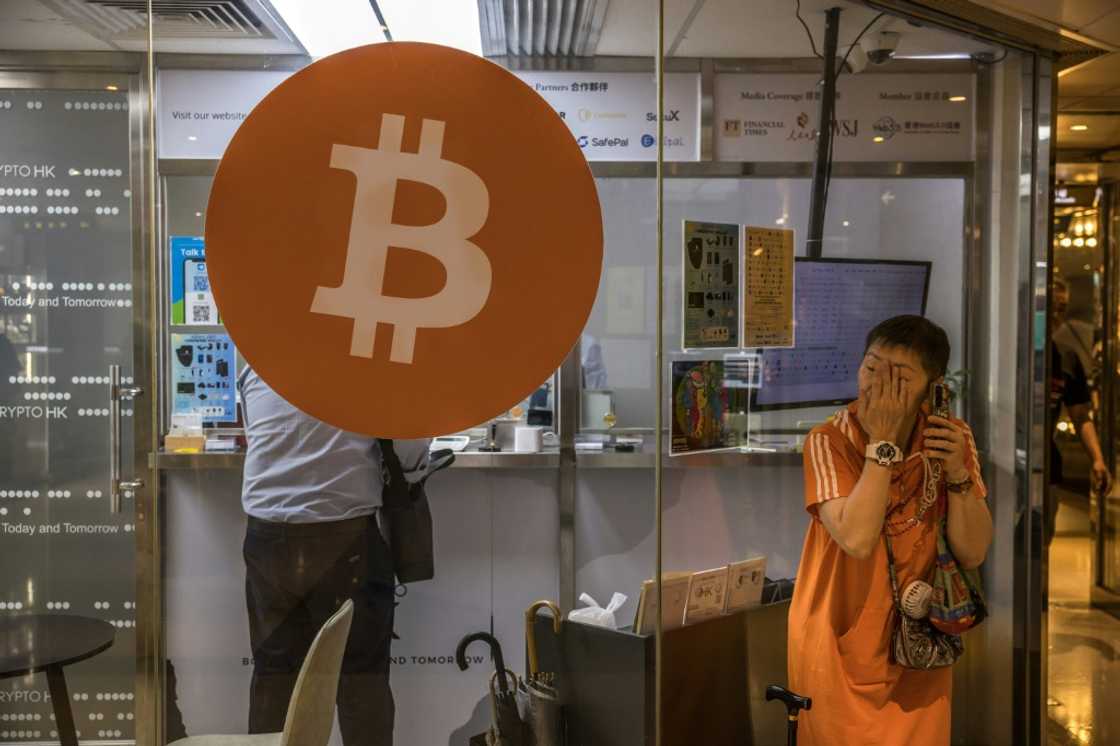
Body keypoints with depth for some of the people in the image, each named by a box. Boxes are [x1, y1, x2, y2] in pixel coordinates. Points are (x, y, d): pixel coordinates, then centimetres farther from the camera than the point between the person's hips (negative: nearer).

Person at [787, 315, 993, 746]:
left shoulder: (952, 439, -6)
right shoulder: (829, 442, -17)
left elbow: (972, 554, -8)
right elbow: (857, 540, -30)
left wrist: (957, 473, -21)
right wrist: (882, 444, -27)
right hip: (841, 644, -3)